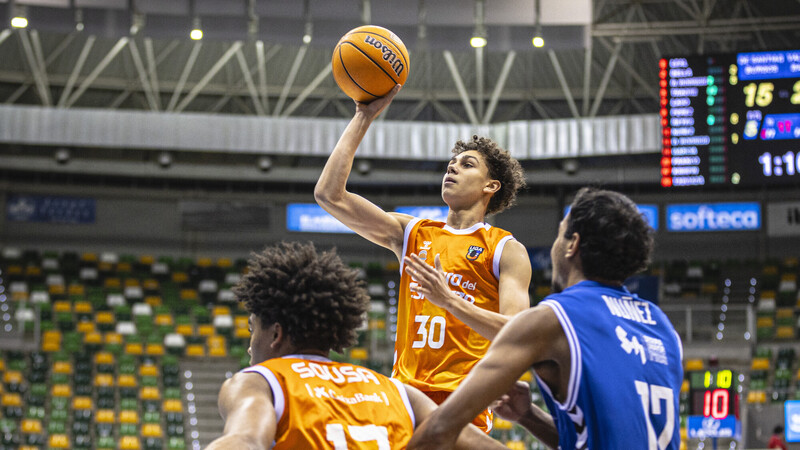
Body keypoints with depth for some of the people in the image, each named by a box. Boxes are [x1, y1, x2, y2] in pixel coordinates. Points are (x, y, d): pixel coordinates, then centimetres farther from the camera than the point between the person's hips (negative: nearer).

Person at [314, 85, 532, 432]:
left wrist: (449, 301, -18)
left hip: (463, 403, -4)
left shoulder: (506, 249, 5)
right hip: (404, 395, 4)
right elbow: (329, 194, 11)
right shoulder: (411, 233, 17)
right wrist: (364, 117, 11)